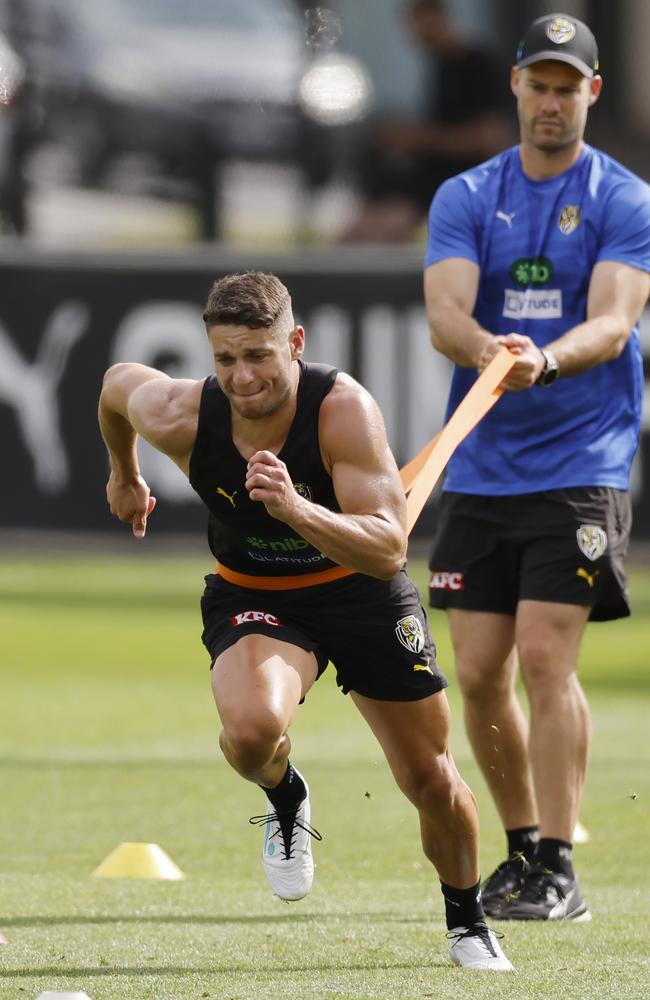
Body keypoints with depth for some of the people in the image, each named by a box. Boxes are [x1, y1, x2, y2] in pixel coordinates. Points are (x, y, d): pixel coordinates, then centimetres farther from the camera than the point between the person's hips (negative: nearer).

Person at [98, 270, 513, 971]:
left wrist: (296, 509, -52)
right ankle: (285, 801, 6)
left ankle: (467, 921, 36)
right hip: (251, 596, 0)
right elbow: (117, 381, 2)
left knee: (432, 781, 5)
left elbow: (389, 550, -36)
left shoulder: (345, 409, -31)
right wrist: (124, 472, 20)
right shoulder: (178, 417, -23)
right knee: (251, 730, -32)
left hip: (362, 592, 0)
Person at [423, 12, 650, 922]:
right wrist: (488, 349, -31)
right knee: (479, 672, 4)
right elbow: (445, 314, -8)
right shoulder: (465, 198, 7)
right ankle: (521, 848, 22)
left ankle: (559, 870, -10)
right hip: (481, 467, 4)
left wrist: (544, 360, -35)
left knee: (545, 658, -14)